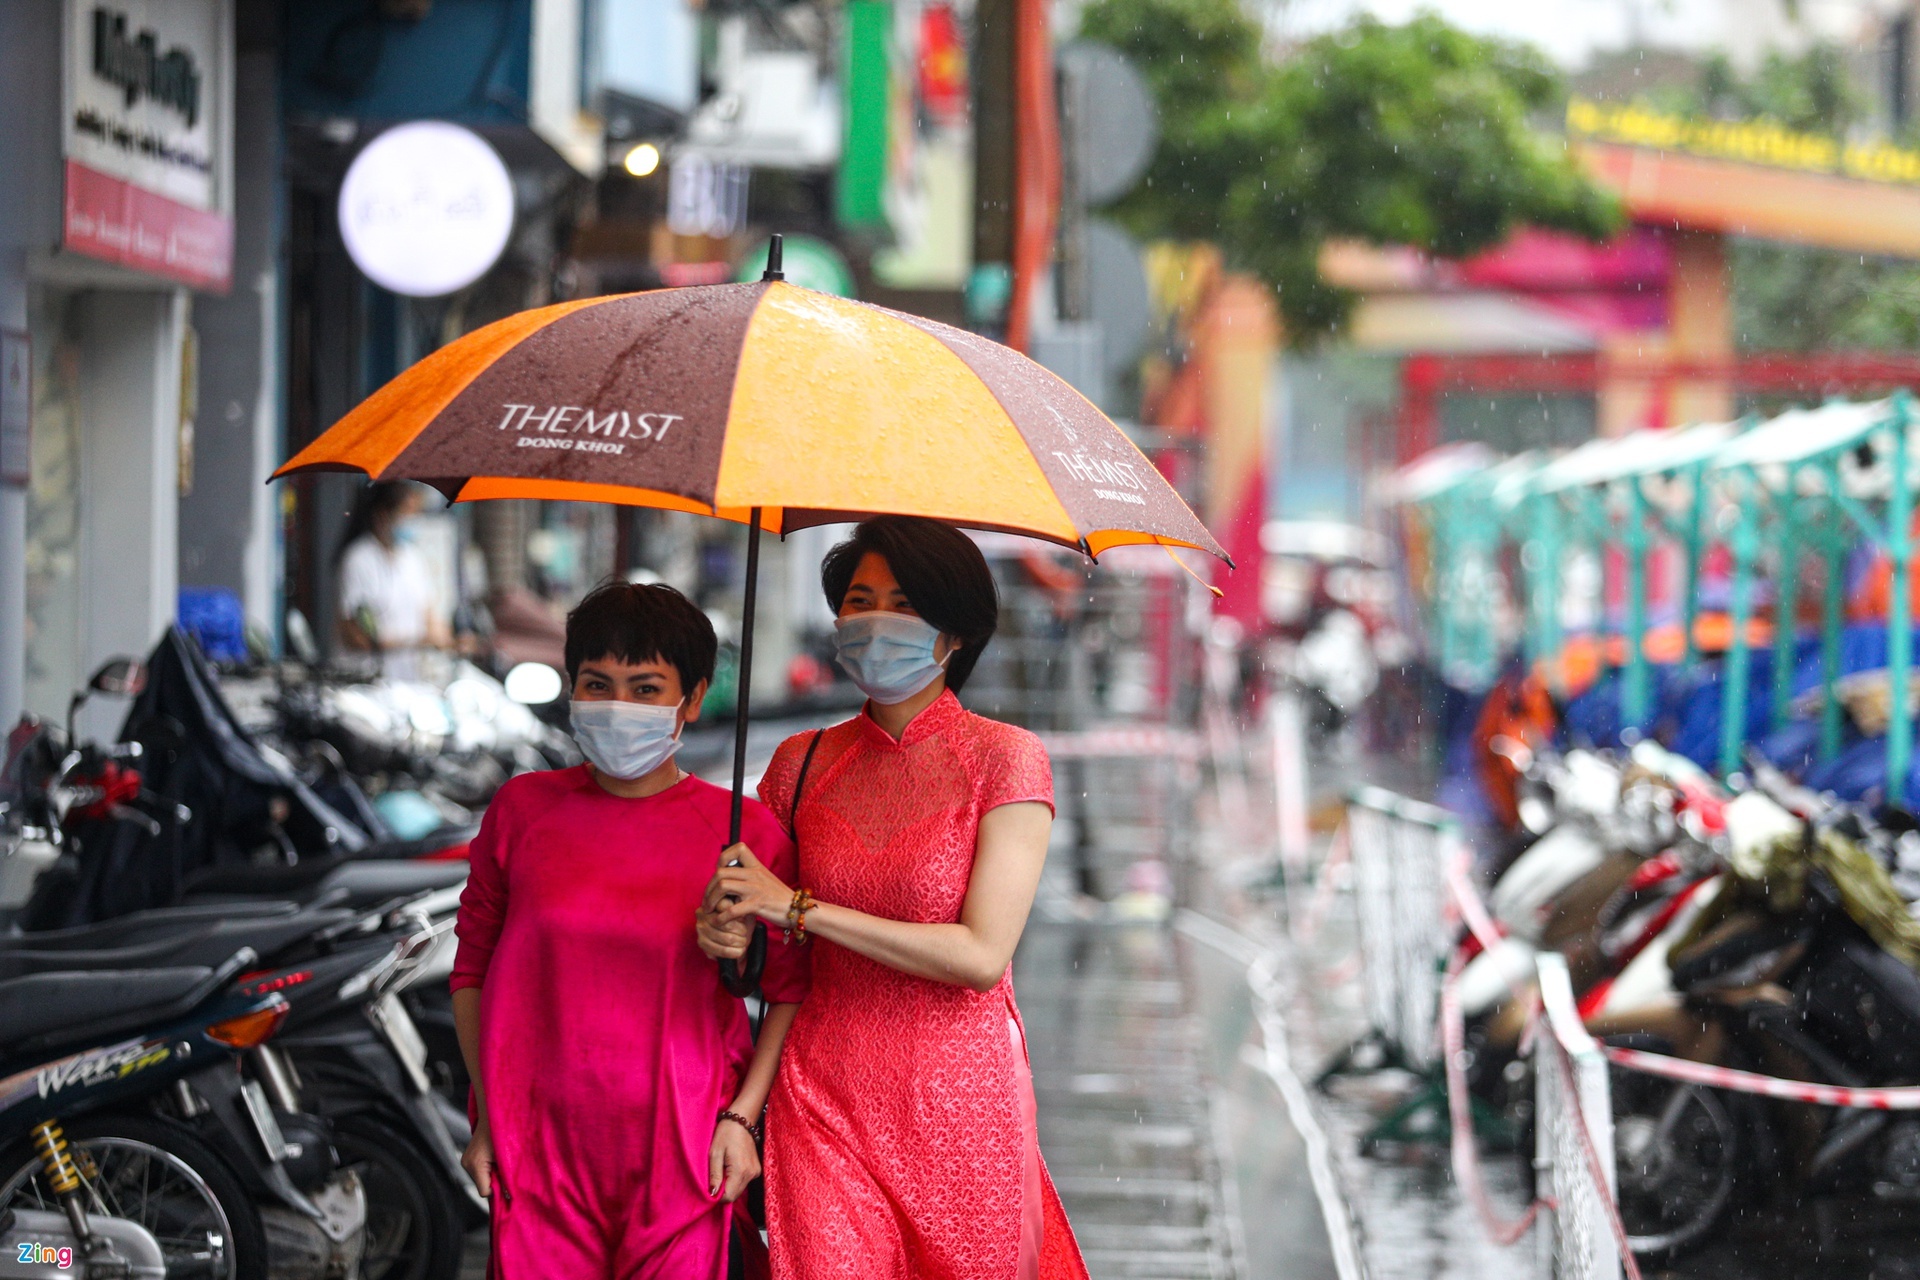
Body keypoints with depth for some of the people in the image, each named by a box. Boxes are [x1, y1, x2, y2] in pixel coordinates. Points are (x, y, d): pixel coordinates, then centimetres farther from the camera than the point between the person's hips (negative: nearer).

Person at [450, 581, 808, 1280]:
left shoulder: (745, 832, -2)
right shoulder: (522, 810, 4)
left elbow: (792, 991, 4)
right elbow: (473, 966, 10)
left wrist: (742, 1117, -4)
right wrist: (487, 1117, 5)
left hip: (680, 1160, -1)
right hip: (538, 1155, 1)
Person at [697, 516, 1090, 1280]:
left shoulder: (1007, 759, -5)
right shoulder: (803, 763, 7)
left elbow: (983, 955, -13)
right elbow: (760, 924, 17)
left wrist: (799, 908, -14)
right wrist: (728, 933, -8)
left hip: (960, 1101, -2)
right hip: (825, 1101, 2)